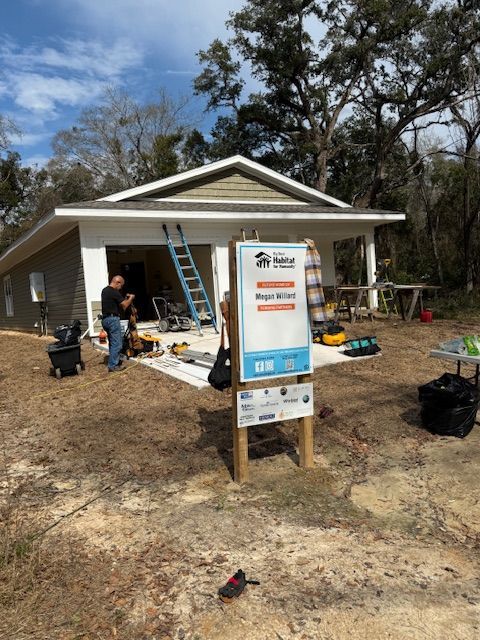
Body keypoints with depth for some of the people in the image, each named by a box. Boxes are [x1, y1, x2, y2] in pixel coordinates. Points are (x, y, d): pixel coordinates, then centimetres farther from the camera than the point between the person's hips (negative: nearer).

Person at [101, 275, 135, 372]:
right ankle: (113, 366, -5)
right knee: (116, 343, -6)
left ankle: (115, 361, 25)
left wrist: (125, 298, 16)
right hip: (113, 319, -10)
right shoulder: (114, 292, -15)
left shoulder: (105, 290, 15)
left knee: (112, 342, 18)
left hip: (105, 319, 10)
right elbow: (124, 305, -10)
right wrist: (131, 298, 6)